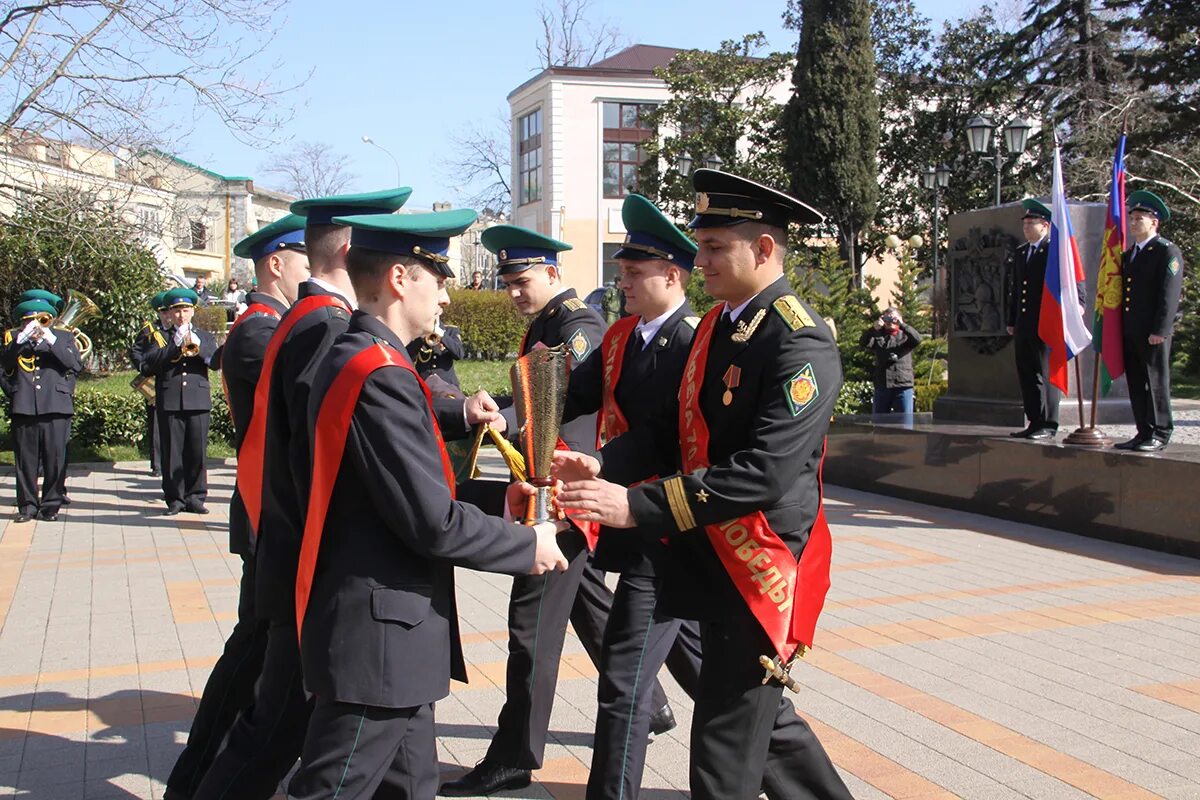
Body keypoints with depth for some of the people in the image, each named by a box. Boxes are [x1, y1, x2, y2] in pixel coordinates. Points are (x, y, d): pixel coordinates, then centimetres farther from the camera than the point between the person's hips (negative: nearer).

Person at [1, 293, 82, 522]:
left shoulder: (63, 336, 11)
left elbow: (76, 364, -6)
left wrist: (50, 340, -14)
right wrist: (22, 339, -16)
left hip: (56, 407, -1)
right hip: (23, 407, 1)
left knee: (55, 460, -1)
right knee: (25, 460, 3)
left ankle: (51, 505, 8)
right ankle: (27, 505, 12)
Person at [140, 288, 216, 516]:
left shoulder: (204, 337, 17)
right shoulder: (160, 337, 13)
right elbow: (147, 364, -4)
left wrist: (198, 347, -14)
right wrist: (175, 345, -7)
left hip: (198, 401, 1)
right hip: (169, 401, -1)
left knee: (198, 452, 0)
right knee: (172, 453, 0)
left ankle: (195, 497, 9)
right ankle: (175, 499, 7)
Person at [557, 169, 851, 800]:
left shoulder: (800, 344, -19)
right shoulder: (714, 325, 9)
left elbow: (767, 471, -29)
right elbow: (673, 424, 10)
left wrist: (636, 505, -32)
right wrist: (603, 467, -9)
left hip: (761, 571, -9)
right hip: (709, 560, 9)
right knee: (762, 713, 23)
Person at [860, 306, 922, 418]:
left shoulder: (905, 336, 9)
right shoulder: (878, 337, 11)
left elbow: (917, 339, -12)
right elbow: (863, 342, -6)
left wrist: (902, 325, -20)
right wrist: (874, 329, -22)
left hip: (903, 386, -2)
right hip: (881, 387, 2)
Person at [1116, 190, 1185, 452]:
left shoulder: (1167, 251, -4)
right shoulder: (1128, 255, 20)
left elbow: (1170, 294, -12)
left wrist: (1160, 330, -19)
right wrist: (1118, 328, 13)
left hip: (1154, 332, -8)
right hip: (1129, 332, 8)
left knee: (1156, 382, -4)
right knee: (1136, 384, 8)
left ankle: (1160, 435, 1)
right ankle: (1144, 433, 14)